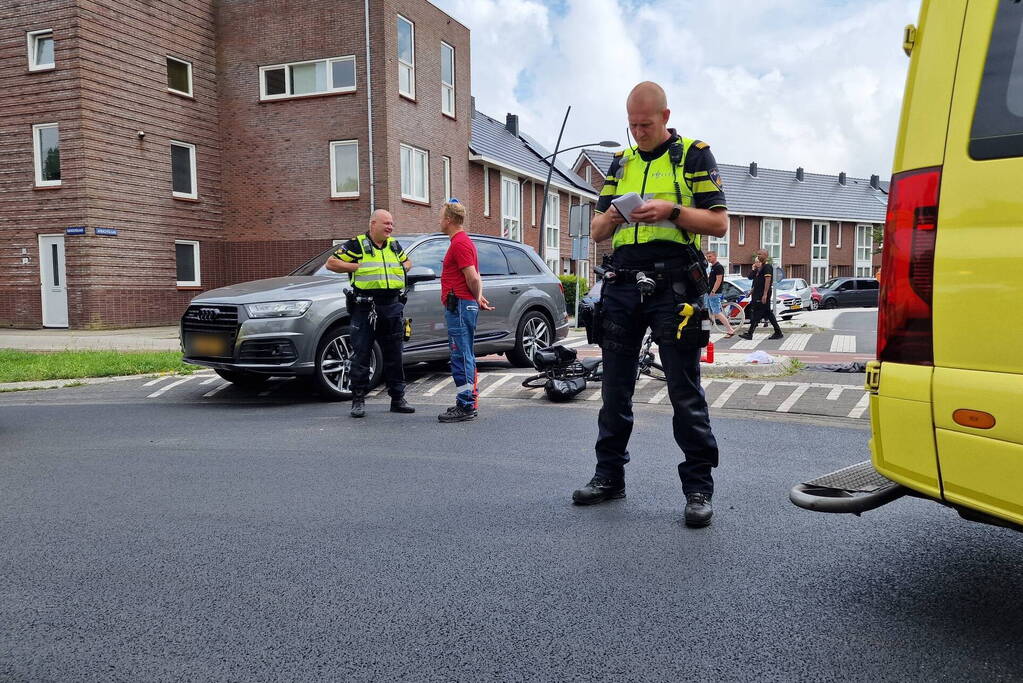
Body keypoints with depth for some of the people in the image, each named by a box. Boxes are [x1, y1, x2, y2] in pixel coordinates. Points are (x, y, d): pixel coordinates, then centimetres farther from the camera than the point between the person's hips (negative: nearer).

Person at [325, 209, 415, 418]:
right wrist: (357, 267, -10)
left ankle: (398, 398, 17)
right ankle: (358, 400, 7)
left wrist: (402, 269, 10)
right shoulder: (356, 244, -1)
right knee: (361, 355, -1)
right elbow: (331, 263, -2)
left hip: (392, 307, 5)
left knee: (394, 355, 9)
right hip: (365, 308, -5)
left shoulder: (394, 246, 14)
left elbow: (407, 262, 32)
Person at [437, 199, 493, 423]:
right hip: (464, 306, 11)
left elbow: (472, 277, -20)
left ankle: (465, 406, -5)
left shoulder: (460, 243, -13)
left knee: (461, 358, -8)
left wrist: (476, 299, -4)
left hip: (459, 306, -11)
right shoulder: (463, 241, 21)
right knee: (465, 357, 14)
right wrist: (478, 297, 11)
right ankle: (469, 403, 22)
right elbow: (474, 277, 23)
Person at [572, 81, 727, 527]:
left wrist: (671, 210, -16)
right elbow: (597, 232, 17)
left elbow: (719, 223, -2)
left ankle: (698, 487, 6)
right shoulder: (621, 163, 19)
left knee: (685, 391, -2)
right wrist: (609, 217, -6)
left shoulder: (694, 155, 5)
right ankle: (609, 476, 21)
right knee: (615, 387, 9)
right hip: (623, 285, 5)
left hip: (673, 286, -5)